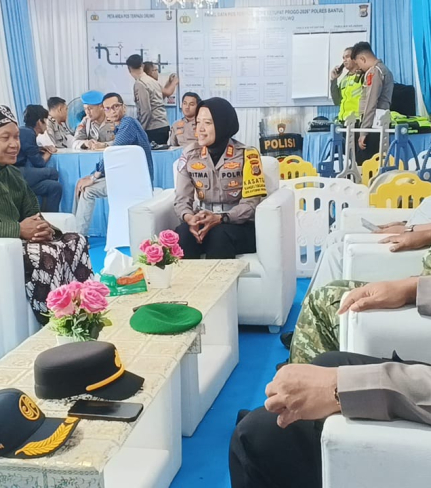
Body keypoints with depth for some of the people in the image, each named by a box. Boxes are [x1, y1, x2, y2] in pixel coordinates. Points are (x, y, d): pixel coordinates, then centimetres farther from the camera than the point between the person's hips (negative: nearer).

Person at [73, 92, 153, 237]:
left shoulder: (128, 123, -15)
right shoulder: (121, 126, 15)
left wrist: (93, 177, -16)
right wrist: (92, 176, 7)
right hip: (129, 175, 10)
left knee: (87, 190, -11)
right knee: (81, 184, 12)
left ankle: (79, 236, -2)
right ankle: (75, 230, 13)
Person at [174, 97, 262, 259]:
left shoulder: (246, 155, -6)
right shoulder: (189, 154, 3)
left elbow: (251, 203, -11)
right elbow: (182, 199, -2)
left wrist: (220, 219, -28)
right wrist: (189, 218, -25)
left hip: (239, 225, -2)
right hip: (205, 222, 2)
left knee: (219, 235, -35)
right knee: (182, 233, -30)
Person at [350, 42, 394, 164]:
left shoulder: (374, 72, -9)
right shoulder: (384, 70, 20)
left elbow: (371, 104, -16)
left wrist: (363, 132, -18)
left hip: (373, 126, -10)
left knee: (363, 164, -11)